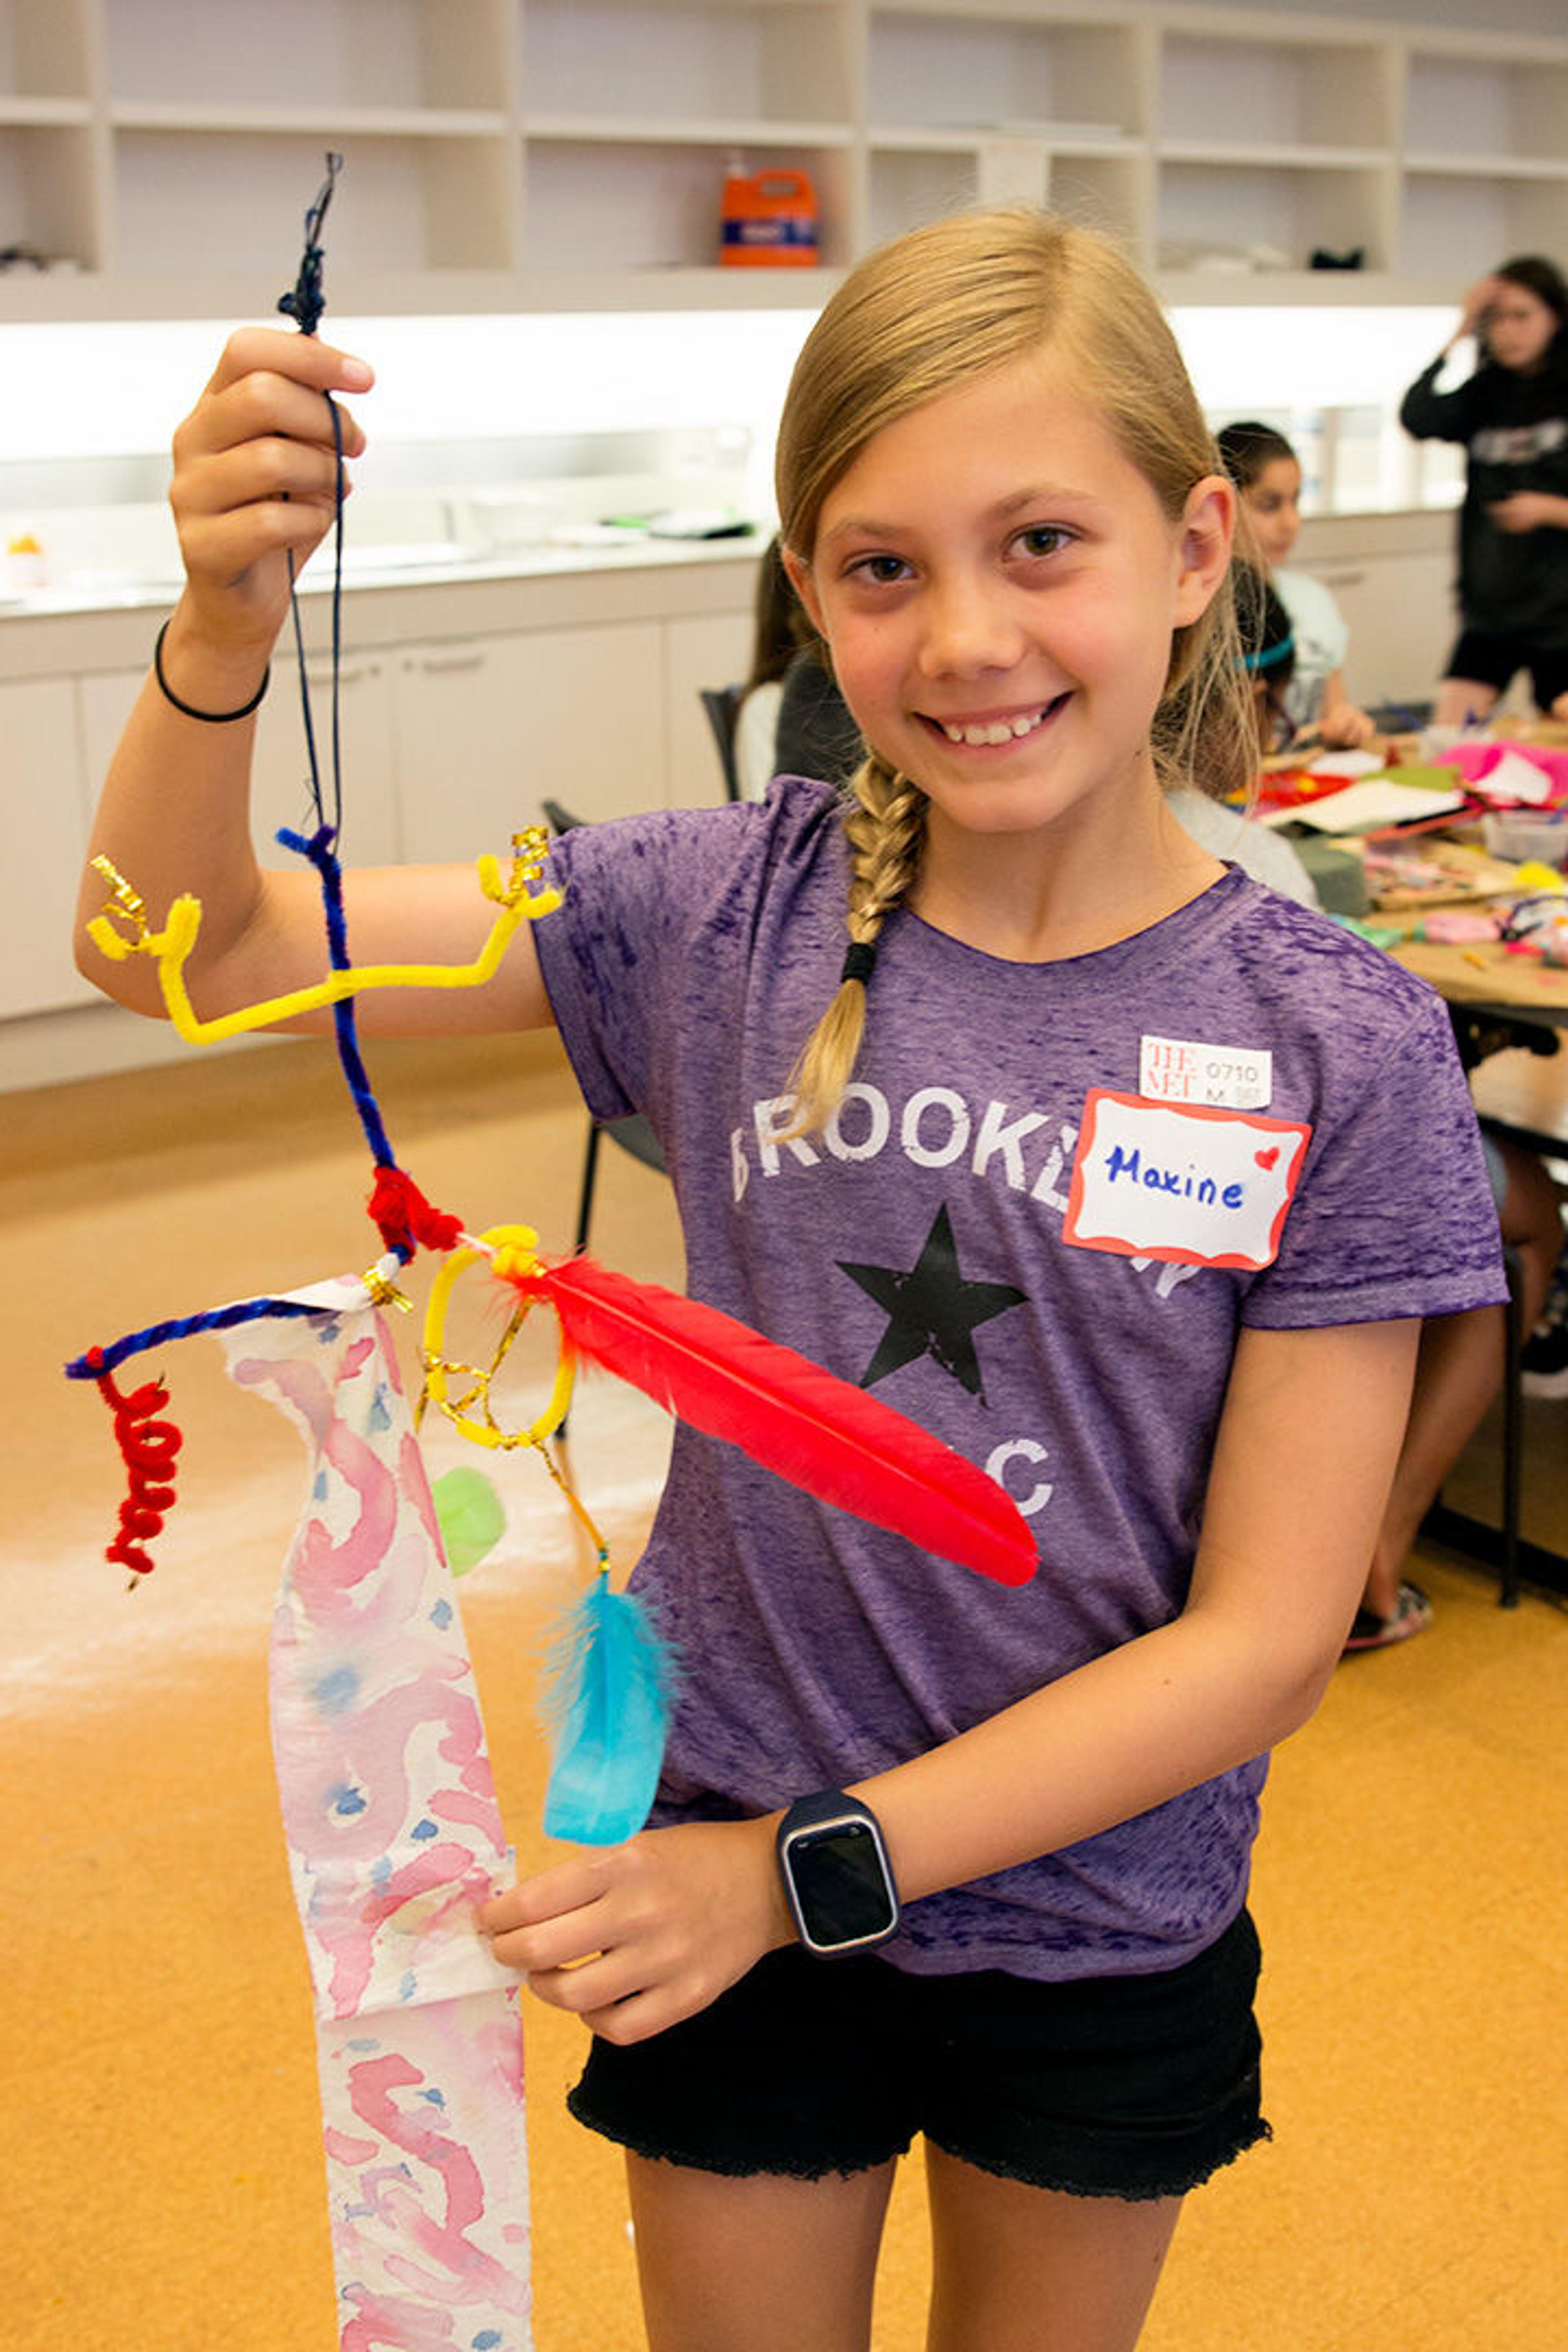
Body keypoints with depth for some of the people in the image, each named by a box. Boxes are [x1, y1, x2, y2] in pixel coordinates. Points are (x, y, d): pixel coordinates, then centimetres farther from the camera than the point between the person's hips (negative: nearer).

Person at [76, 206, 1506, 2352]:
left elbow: (1265, 1632, -16)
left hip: (1103, 1920, 0)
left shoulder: (1340, 1046, -17)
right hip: (731, 1878, 1)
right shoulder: (735, 915, -12)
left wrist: (802, 1869, -20)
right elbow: (185, 949, -10)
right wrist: (226, 622, -29)